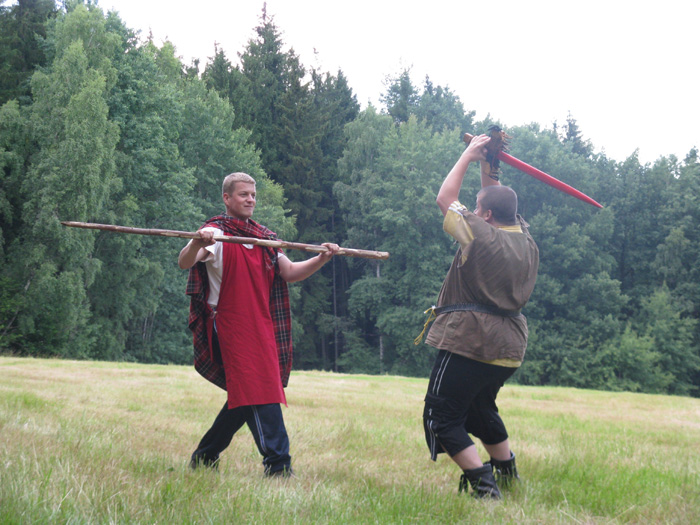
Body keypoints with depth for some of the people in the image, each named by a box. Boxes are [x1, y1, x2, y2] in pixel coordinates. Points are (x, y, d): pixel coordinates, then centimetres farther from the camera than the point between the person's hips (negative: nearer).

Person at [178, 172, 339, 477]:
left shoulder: (265, 239, 17)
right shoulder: (217, 233, -5)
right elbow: (184, 263, -20)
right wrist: (197, 243, -42)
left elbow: (290, 272, 14)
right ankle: (277, 464, -16)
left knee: (244, 398, 11)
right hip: (231, 325, -7)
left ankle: (204, 458, 25)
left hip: (261, 327, 7)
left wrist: (322, 259, -2)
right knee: (259, 394, -15)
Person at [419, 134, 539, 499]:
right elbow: (500, 203, 23)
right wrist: (487, 167, 14)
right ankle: (507, 472, 35)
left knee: (442, 417, -3)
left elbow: (445, 199, -3)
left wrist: (468, 157, 5)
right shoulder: (525, 239, 6)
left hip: (469, 343, -8)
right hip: (508, 347, 8)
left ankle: (482, 483, -14)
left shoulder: (481, 236, -15)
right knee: (481, 408, 29)